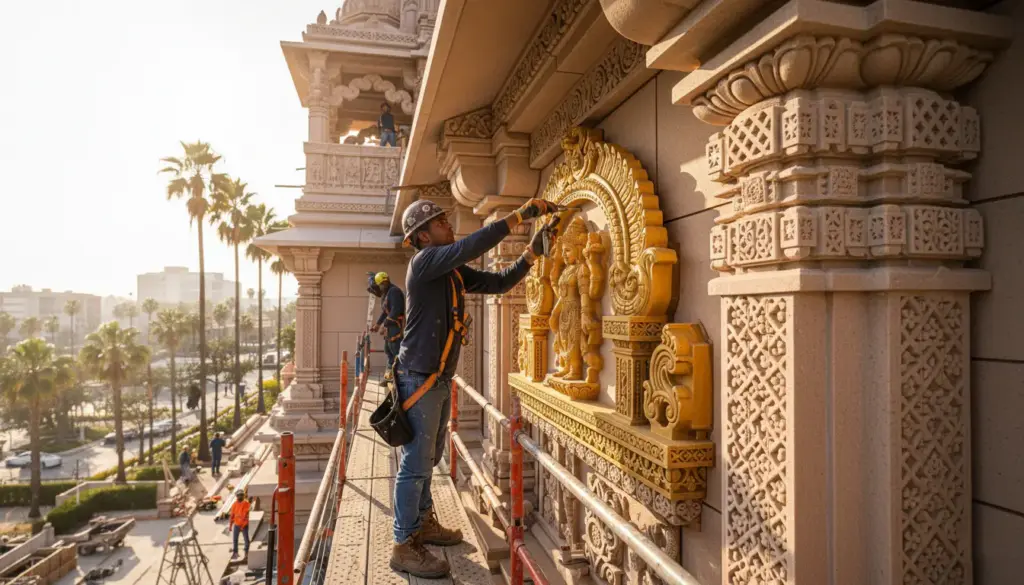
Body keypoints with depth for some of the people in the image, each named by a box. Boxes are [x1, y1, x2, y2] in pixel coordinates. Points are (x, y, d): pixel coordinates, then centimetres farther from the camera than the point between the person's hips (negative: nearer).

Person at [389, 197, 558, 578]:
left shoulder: (454, 272, 11)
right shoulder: (424, 261, -14)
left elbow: (498, 283, 13)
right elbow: (472, 246, -27)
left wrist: (531, 254, 3)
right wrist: (520, 214, -22)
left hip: (440, 379, 9)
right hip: (419, 379, -9)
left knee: (429, 458, 20)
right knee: (416, 464, -2)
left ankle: (424, 524, 35)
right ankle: (404, 546, 10)